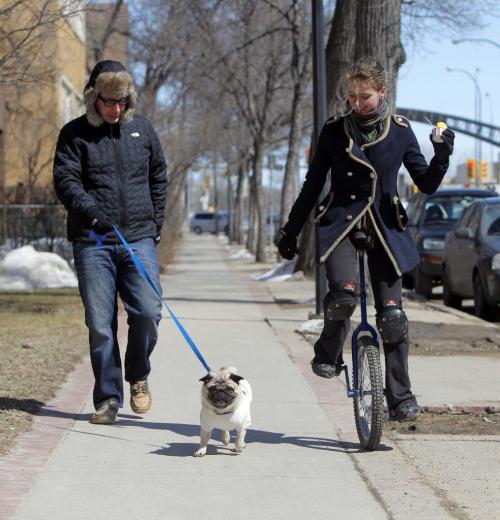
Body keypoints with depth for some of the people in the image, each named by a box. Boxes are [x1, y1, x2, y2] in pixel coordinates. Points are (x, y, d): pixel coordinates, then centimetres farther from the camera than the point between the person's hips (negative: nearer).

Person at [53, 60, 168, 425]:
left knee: (148, 312, -11)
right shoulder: (75, 134, 3)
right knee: (100, 324, -2)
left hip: (139, 240, 2)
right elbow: (65, 180, -7)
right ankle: (108, 399, 8)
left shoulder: (142, 129, 12)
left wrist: (155, 223, 13)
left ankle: (138, 376, 15)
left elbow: (159, 177, 21)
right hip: (93, 243, -2)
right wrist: (92, 212, -24)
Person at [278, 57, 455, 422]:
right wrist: (291, 232, 8)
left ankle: (400, 397, 5)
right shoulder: (335, 131, 1)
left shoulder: (400, 130, 2)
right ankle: (328, 354, 3)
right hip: (341, 224, -1)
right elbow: (313, 185, 7)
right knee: (344, 294, -26)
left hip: (384, 228, 1)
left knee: (392, 315, -6)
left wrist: (442, 158, -18)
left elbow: (427, 185, 2)